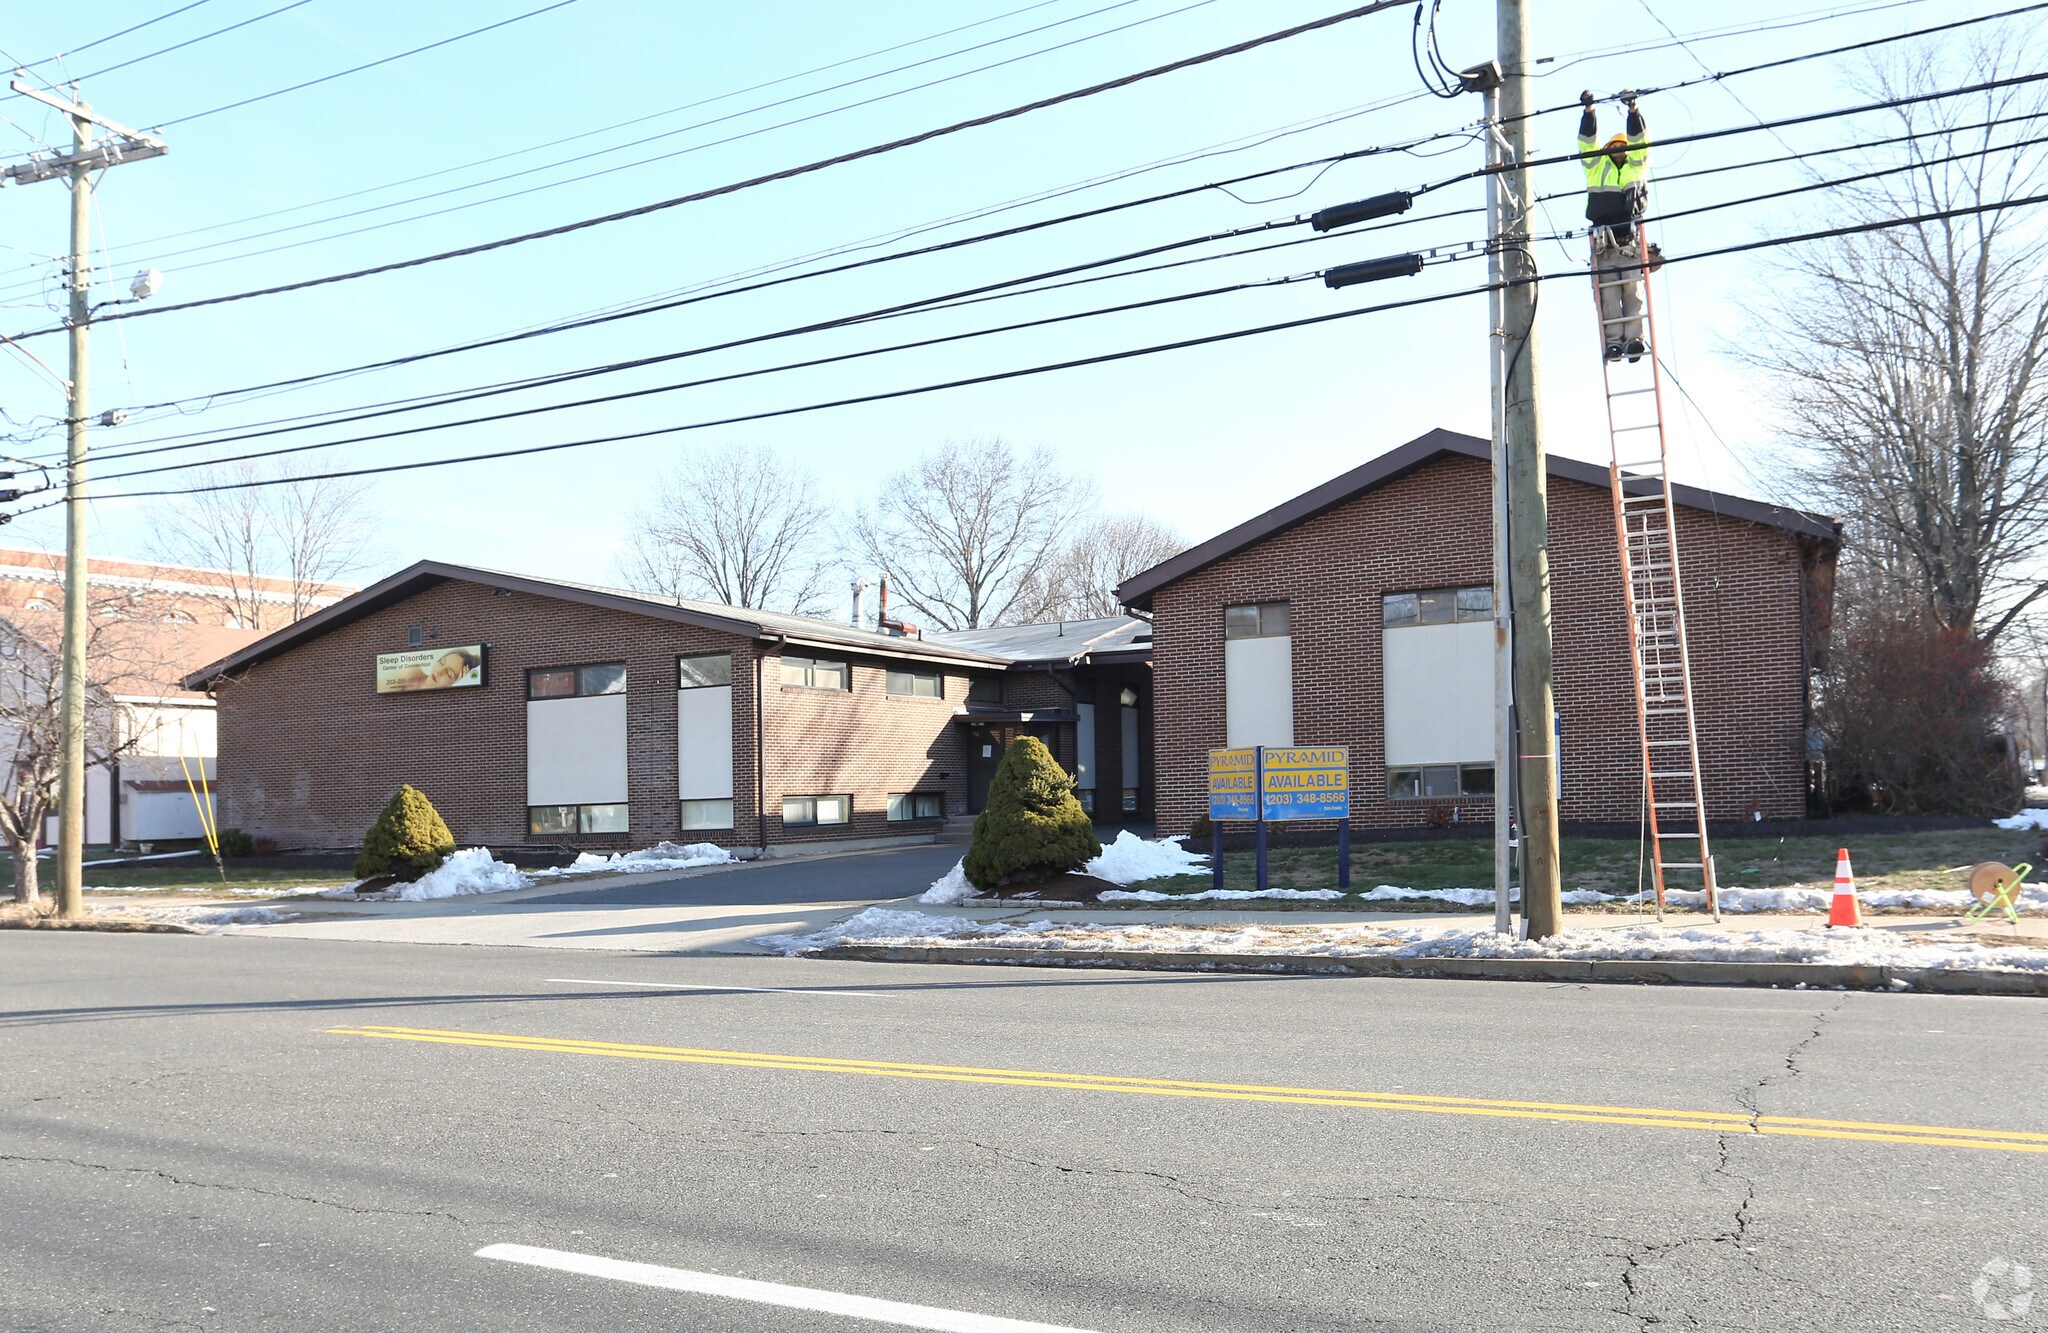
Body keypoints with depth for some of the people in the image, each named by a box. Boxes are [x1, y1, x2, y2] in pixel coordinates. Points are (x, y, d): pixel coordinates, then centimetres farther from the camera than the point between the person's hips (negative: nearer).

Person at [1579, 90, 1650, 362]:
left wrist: (1633, 110, -3)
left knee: (1633, 288, -7)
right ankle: (1614, 341, -10)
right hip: (1604, 240, 0)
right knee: (1608, 292, -7)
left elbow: (1640, 139, 9)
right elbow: (1588, 141, 10)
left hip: (1630, 238, 0)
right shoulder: (1597, 167, 20)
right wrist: (1588, 112, -1)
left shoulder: (1635, 167, 20)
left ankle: (1633, 338, -11)